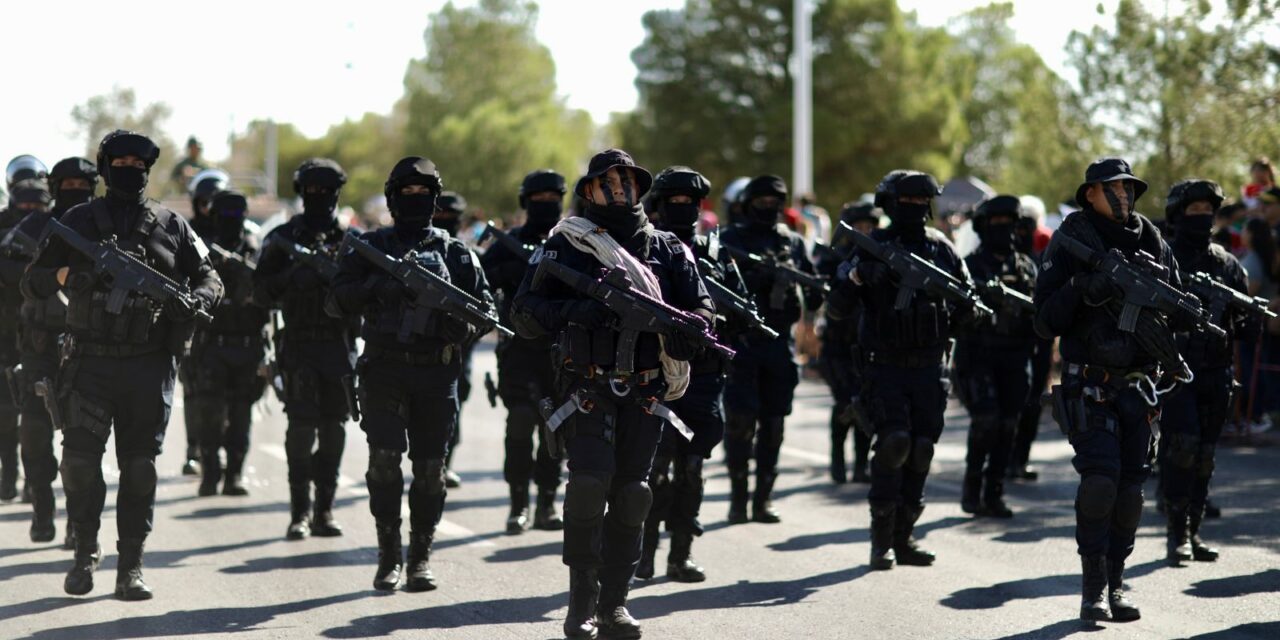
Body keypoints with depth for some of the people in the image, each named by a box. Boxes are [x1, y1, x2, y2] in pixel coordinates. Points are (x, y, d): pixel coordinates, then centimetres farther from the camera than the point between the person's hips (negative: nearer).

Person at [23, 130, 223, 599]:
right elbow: (31, 284, 9)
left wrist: (194, 301, -9)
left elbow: (210, 280, 14)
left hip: (149, 366, 1)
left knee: (140, 466, 2)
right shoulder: (78, 222, 9)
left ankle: (130, 567, 8)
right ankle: (85, 552, 9)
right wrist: (63, 277, -13)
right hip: (90, 362, -1)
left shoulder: (171, 226, 11)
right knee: (80, 458, -9)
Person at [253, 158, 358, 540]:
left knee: (333, 428, 4)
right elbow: (263, 293, 1)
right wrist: (297, 274, -16)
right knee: (302, 425, -11)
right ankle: (300, 512, -8)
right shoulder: (283, 238, 5)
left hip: (339, 347, 3)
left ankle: (323, 511, 10)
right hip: (300, 346, -3)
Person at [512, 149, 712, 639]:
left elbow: (702, 310, 10)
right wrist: (576, 311, -18)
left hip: (644, 392, 3)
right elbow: (525, 313, 0)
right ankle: (582, 596, -4)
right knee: (590, 480, -18)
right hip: (585, 388, -3)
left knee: (629, 494, 2)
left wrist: (680, 332, -13)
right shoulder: (565, 245, 3)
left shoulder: (667, 249, 11)